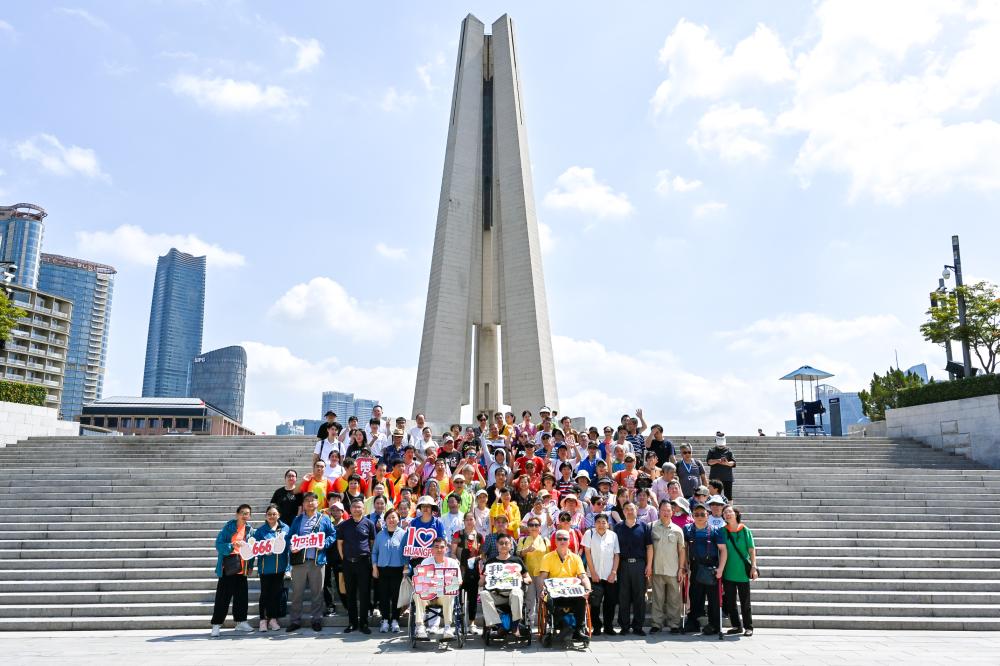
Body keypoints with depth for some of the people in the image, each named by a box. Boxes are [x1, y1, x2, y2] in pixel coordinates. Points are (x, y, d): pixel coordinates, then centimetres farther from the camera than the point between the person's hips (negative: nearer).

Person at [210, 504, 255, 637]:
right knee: (223, 596, -2)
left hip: (242, 568, 4)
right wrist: (233, 545, -25)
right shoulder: (228, 527, -6)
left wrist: (250, 565, 6)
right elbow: (218, 544, -10)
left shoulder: (250, 529, 6)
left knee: (241, 595, 9)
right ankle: (216, 624, 6)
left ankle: (241, 621, 21)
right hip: (228, 567, -4)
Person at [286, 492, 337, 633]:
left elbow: (333, 534, 5)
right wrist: (291, 547, -8)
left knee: (317, 592, 5)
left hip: (317, 560, -1)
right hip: (299, 559, 1)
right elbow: (290, 537, 11)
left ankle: (317, 620, 15)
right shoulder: (297, 520, 14)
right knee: (297, 592, 4)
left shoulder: (324, 519, 8)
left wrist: (324, 544, -11)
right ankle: (294, 620, 12)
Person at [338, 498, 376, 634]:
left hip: (364, 562, -2)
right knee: (350, 594, 8)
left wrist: (369, 557, 0)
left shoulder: (369, 524, 2)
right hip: (348, 562, 2)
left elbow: (373, 542, 6)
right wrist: (343, 558, 4)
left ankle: (363, 623, 7)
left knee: (364, 593, 0)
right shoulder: (344, 525, 7)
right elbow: (339, 543, 11)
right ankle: (352, 622, 16)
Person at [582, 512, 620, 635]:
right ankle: (596, 627, 11)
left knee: (610, 602, 5)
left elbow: (617, 555, 7)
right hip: (595, 575, -2)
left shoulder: (613, 535, 6)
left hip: (610, 576, 2)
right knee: (595, 602, -1)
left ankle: (608, 627, 17)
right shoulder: (589, 533, -1)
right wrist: (593, 572, -7)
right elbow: (587, 553, -3)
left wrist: (614, 572, -2)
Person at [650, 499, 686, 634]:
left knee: (674, 599, 5)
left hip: (673, 571, 1)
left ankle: (674, 624, 12)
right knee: (657, 598, 4)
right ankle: (656, 624, 10)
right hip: (657, 569, -1)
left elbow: (681, 550, 6)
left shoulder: (677, 530, 5)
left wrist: (681, 569, 0)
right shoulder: (652, 527, 1)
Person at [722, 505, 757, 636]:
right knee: (730, 601, 8)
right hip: (728, 572, 2)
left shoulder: (745, 530, -3)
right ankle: (736, 625, 21)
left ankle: (748, 627, 17)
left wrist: (753, 567, -8)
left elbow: (751, 550, -1)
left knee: (745, 601, 6)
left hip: (743, 572, -2)